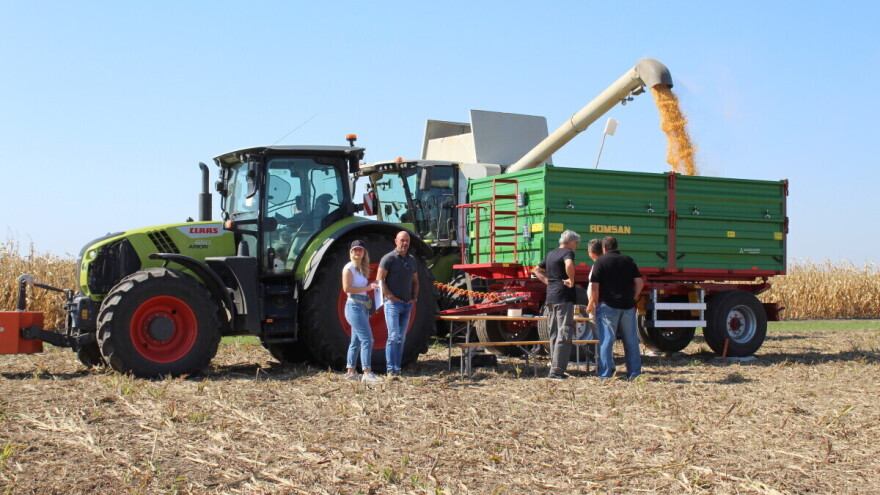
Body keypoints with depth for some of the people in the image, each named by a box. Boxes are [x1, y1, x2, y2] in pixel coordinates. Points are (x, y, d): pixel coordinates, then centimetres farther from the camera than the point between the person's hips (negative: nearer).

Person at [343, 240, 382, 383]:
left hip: (363, 307, 9)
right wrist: (367, 288, -18)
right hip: (354, 306, -9)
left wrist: (371, 286, 4)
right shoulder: (349, 268, -8)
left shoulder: (362, 268, 17)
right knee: (367, 339, -15)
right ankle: (367, 373, -18)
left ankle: (351, 372, 19)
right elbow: (347, 288, -17)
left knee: (356, 340, 13)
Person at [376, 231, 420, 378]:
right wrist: (390, 297, -16)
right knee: (393, 336, -14)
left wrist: (414, 298, 8)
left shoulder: (411, 259, 15)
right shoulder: (389, 258, -6)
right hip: (393, 303, -7)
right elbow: (379, 279, -11)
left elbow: (415, 281, 22)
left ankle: (397, 369, 12)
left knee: (401, 338, 8)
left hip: (407, 305, 7)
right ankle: (391, 370, -13)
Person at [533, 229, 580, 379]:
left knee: (554, 334, 13)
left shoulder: (551, 254, 18)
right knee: (564, 334, -7)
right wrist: (572, 281, -18)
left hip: (550, 298, 9)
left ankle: (554, 367, 16)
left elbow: (537, 270, 29)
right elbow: (569, 265, -31)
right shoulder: (567, 253, -8)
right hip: (564, 298, -8)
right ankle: (556, 371, -11)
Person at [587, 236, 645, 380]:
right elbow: (639, 283, 5)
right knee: (631, 340, 10)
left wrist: (592, 304, 3)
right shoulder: (629, 261, 9)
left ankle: (605, 374, -1)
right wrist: (632, 298, 15)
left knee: (606, 340, 0)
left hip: (608, 305, -3)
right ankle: (634, 373, 14)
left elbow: (594, 286, -8)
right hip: (628, 306, 4)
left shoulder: (600, 262, -2)